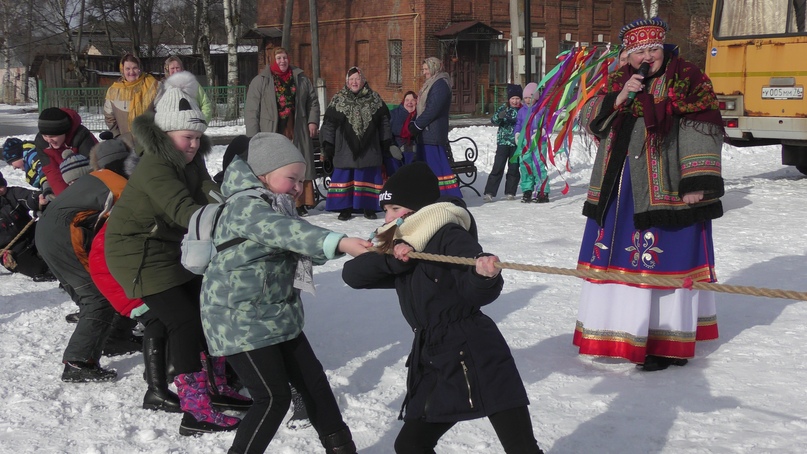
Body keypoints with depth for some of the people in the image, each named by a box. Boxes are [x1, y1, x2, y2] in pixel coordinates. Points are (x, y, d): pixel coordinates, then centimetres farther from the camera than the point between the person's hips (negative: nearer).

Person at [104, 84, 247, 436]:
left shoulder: (190, 161, 3)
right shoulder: (154, 168, -26)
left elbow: (208, 195, -12)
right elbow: (182, 211, -38)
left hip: (174, 249, 10)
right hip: (140, 254, -10)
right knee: (184, 323, -14)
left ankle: (216, 388, 26)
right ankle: (196, 413, -10)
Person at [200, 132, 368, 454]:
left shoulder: (275, 209, 14)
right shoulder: (247, 208, -20)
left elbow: (302, 249, 16)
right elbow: (287, 232, -38)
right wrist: (338, 242, -50)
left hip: (277, 317, 10)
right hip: (241, 322, -10)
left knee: (313, 380, 13)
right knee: (274, 398, -9)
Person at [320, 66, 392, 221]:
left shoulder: (375, 100, 6)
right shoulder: (338, 100, 3)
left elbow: (384, 121, 10)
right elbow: (328, 123, 3)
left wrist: (386, 142, 7)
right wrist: (327, 145, -2)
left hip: (369, 149, 0)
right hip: (345, 149, 0)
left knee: (368, 178, 3)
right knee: (344, 178, 1)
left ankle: (369, 208, 11)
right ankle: (345, 208, 8)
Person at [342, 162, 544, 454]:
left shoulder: (450, 237, -10)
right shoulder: (402, 248, 14)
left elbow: (478, 293, -23)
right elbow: (352, 274, 3)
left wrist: (485, 275, -46)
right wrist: (391, 258, -14)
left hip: (477, 361, -8)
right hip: (435, 367, 9)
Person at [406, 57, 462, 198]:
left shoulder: (440, 84, -12)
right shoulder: (431, 84, 20)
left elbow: (432, 110, -19)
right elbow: (421, 109, 19)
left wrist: (415, 126, -14)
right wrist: (412, 125, 5)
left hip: (433, 134, -10)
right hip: (425, 134, 10)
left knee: (437, 165, -11)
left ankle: (452, 196, -9)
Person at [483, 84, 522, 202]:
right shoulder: (503, 108, 0)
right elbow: (494, 120, -13)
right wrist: (499, 116, -34)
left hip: (517, 143, 2)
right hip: (503, 142, -2)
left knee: (514, 168, 5)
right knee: (498, 167, -6)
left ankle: (510, 192, 15)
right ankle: (489, 192, -5)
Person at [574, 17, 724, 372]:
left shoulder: (686, 80, -4)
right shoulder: (618, 82, 14)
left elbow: (702, 133, -9)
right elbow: (589, 119, 9)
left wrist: (696, 184, -16)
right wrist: (619, 98, -8)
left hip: (667, 191, -6)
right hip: (619, 190, 6)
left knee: (667, 260, -3)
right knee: (617, 257, 11)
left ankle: (668, 343, 4)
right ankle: (621, 331, 24)